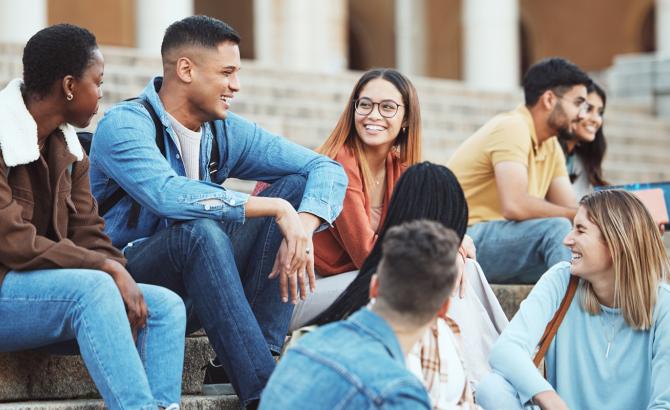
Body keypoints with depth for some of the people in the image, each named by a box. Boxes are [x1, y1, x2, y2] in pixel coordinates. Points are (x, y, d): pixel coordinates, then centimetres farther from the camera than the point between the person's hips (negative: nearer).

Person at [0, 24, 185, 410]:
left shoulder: (68, 149, 13)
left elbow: (89, 237, 8)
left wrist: (124, 286, -11)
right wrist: (108, 269, -20)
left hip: (47, 286, 9)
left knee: (166, 305, -7)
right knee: (93, 288, -33)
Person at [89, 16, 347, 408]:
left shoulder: (226, 132, 4)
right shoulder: (125, 125, -15)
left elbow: (328, 169, 0)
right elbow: (169, 196, -34)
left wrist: (301, 229, -22)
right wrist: (277, 208, -32)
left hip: (195, 285, 7)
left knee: (296, 185, -7)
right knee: (199, 231, -36)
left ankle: (248, 361, -20)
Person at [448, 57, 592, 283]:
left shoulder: (551, 147, 13)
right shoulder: (512, 128, -15)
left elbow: (570, 207, 6)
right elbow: (515, 205, -27)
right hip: (463, 243, -9)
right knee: (557, 228, -27)